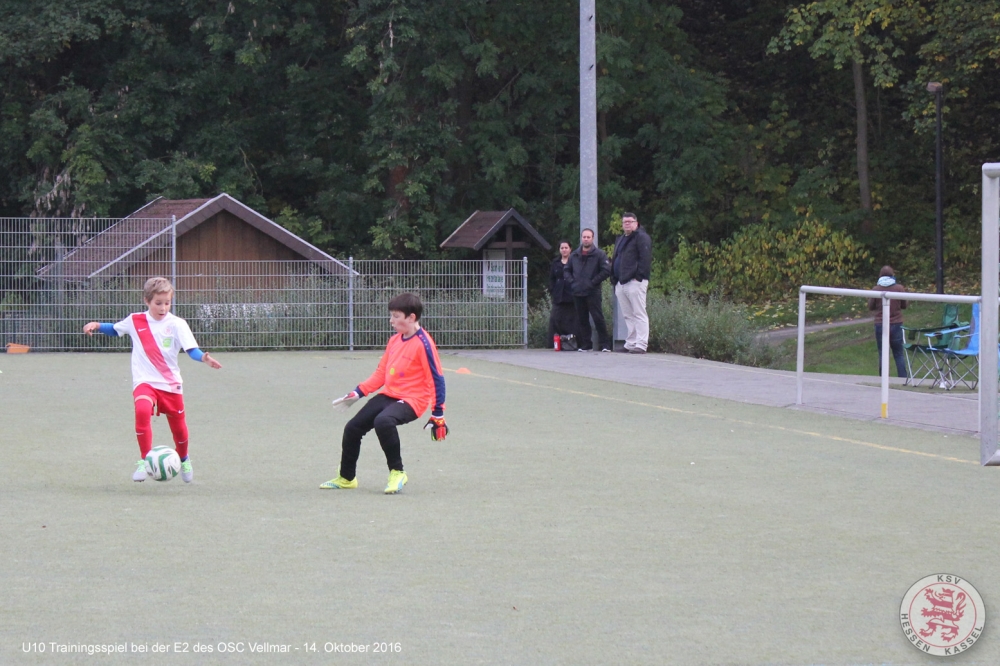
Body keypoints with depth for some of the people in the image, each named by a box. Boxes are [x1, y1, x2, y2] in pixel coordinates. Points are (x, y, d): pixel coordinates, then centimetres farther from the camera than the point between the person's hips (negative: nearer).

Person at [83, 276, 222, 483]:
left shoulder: (177, 324, -5)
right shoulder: (135, 321, 2)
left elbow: (191, 349, -12)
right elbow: (115, 330, 21)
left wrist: (203, 358, -33)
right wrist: (97, 326, 3)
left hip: (171, 384, 0)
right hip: (145, 381, 0)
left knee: (178, 426, 11)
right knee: (142, 410, -30)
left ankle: (184, 461, 42)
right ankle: (144, 460, -19)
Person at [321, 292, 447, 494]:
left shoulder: (423, 344, -15)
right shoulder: (394, 341, 8)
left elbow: (436, 379, -15)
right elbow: (381, 373, 18)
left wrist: (438, 415, -15)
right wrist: (358, 393, 11)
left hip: (411, 400, -8)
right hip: (388, 395, 8)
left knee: (383, 421, -36)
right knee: (353, 428, 7)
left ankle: (397, 473, -19)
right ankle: (346, 478, 27)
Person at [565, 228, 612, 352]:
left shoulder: (599, 254, -2)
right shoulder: (574, 255, 14)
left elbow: (606, 270, -8)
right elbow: (567, 270, 22)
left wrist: (593, 282, -12)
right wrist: (572, 282, 5)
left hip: (593, 293, -5)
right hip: (577, 293, 5)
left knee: (598, 318, -9)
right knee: (582, 320, 7)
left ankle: (605, 344, -6)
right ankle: (586, 344, 13)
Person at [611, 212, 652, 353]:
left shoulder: (641, 237, -3)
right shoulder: (620, 240, 24)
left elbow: (645, 258, -13)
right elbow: (615, 260, 29)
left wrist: (638, 277, -19)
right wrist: (614, 278, 16)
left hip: (635, 282, -9)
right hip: (621, 283, 9)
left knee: (639, 314, -10)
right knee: (627, 315, 11)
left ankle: (641, 345, -14)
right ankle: (630, 343, 14)